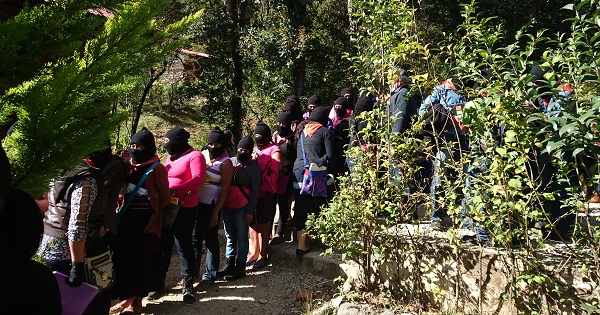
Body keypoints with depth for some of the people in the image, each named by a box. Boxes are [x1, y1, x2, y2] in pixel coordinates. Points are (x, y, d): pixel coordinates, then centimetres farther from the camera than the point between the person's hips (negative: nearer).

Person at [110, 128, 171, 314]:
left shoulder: (157, 168, -8)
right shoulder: (128, 166, 9)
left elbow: (164, 196, -7)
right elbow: (119, 189, 17)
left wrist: (152, 214, -2)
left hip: (147, 220, -6)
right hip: (127, 217, 6)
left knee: (143, 258, 2)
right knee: (125, 256, 7)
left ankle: (137, 298, 13)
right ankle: (128, 296, 19)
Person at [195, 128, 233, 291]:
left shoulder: (225, 163, -9)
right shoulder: (203, 154, 7)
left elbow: (224, 189, -10)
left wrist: (215, 212, -13)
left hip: (211, 205, -5)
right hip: (196, 202, 5)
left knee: (211, 240, 4)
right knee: (194, 238, 13)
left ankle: (209, 277, 17)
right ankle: (192, 272, 28)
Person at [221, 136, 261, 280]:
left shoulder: (253, 167, -3)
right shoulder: (230, 162, 10)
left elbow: (255, 191, -4)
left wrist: (250, 211, -10)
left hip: (242, 207, -5)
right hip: (227, 205, 5)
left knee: (241, 237, 2)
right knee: (230, 236, 12)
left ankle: (240, 267, 9)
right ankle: (230, 264, 23)